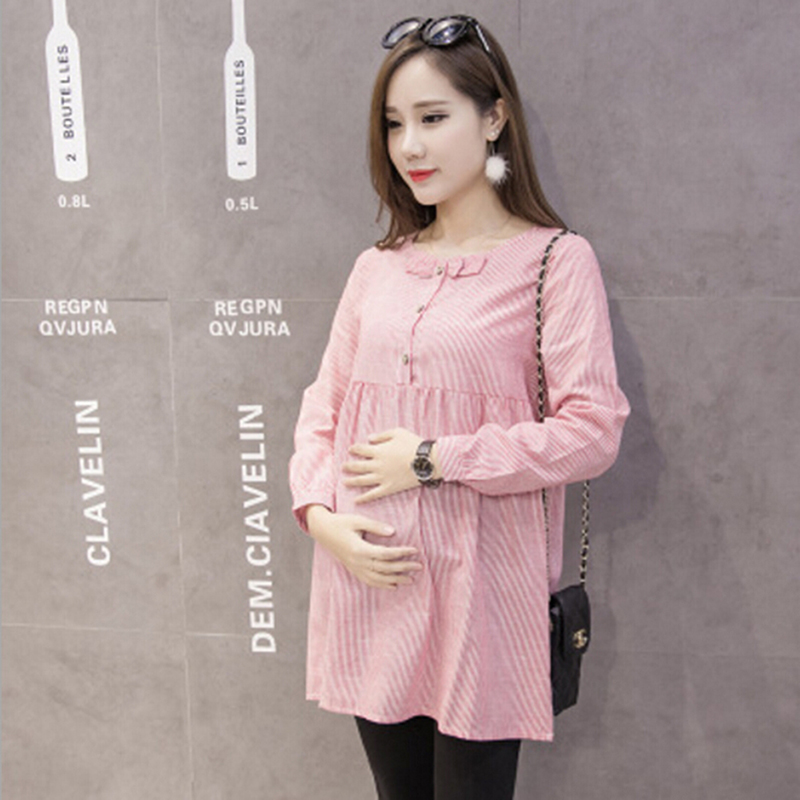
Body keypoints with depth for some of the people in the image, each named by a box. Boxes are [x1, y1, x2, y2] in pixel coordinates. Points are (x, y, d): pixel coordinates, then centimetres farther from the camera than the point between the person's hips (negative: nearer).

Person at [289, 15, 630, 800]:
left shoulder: (555, 260, -6)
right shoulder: (376, 268, 9)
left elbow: (593, 430, -13)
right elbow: (323, 405, 11)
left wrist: (433, 459, -15)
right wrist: (319, 514, -5)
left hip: (479, 591, -4)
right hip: (368, 583, 5)